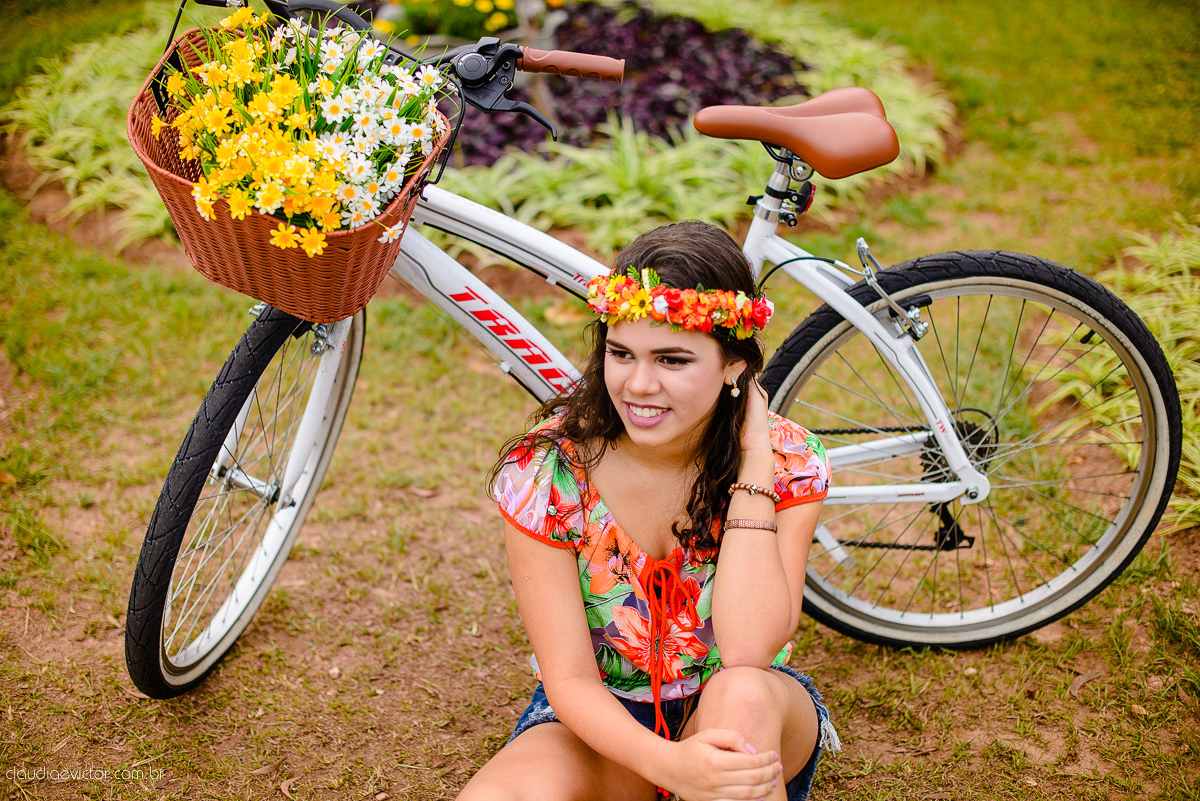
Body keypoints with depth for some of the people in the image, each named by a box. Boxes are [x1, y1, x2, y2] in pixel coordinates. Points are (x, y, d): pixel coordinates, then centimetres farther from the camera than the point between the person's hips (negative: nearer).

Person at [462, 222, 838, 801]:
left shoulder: (787, 463, -15)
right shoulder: (544, 471, -17)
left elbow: (746, 651, -29)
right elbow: (570, 679, -17)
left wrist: (753, 461, -27)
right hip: (598, 718, 0)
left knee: (743, 694, -37)